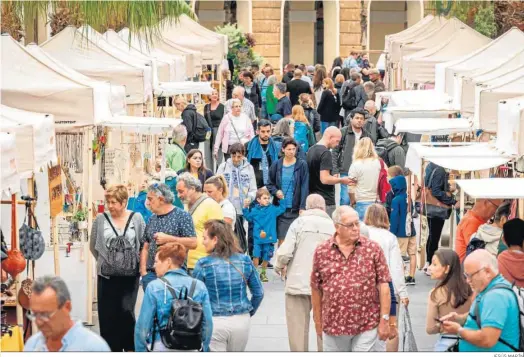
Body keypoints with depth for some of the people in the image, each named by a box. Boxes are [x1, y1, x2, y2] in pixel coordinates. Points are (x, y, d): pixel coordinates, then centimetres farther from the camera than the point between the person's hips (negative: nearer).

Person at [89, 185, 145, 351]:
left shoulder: (136, 218, 0)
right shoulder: (101, 219, 0)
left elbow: (144, 244, 5)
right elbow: (93, 246, 9)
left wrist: (136, 262, 1)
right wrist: (104, 262, 7)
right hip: (107, 275, 1)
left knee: (126, 311, -9)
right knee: (108, 314, 2)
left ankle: (130, 347, 8)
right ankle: (112, 348, 12)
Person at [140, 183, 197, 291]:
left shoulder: (182, 216, -3)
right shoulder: (152, 219, 15)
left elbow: (193, 243, -11)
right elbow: (145, 248, 16)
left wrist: (168, 239, -14)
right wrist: (143, 271, 4)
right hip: (151, 273, 5)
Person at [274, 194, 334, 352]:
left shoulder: (299, 222, -1)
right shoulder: (333, 226, 3)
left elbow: (284, 253, -7)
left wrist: (280, 267, 13)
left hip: (299, 283, -1)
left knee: (298, 327, 5)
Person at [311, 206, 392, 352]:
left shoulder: (373, 249, -2)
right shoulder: (321, 252, 1)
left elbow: (383, 285, -3)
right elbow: (316, 289, 8)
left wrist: (384, 320, -6)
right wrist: (318, 322, 10)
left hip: (367, 326, -2)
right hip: (333, 326, 2)